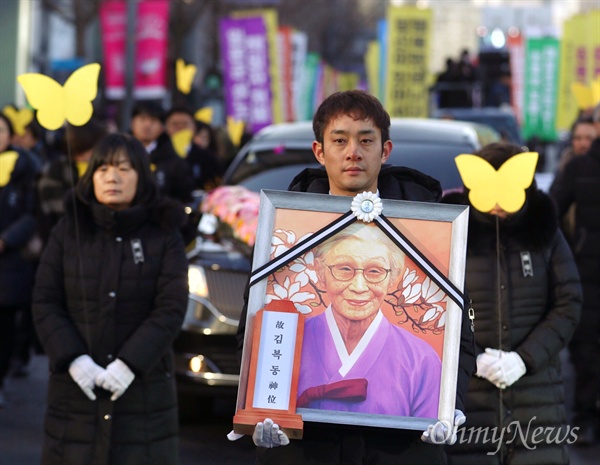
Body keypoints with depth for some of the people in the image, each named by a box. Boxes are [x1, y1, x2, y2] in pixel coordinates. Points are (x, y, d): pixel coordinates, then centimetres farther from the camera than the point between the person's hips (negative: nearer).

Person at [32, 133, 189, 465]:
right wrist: (74, 359, -12)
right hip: (76, 386, 1)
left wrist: (130, 363, -17)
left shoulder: (163, 235, 2)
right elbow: (45, 304, 2)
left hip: (143, 384, -1)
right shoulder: (68, 231, 6)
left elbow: (171, 309, -6)